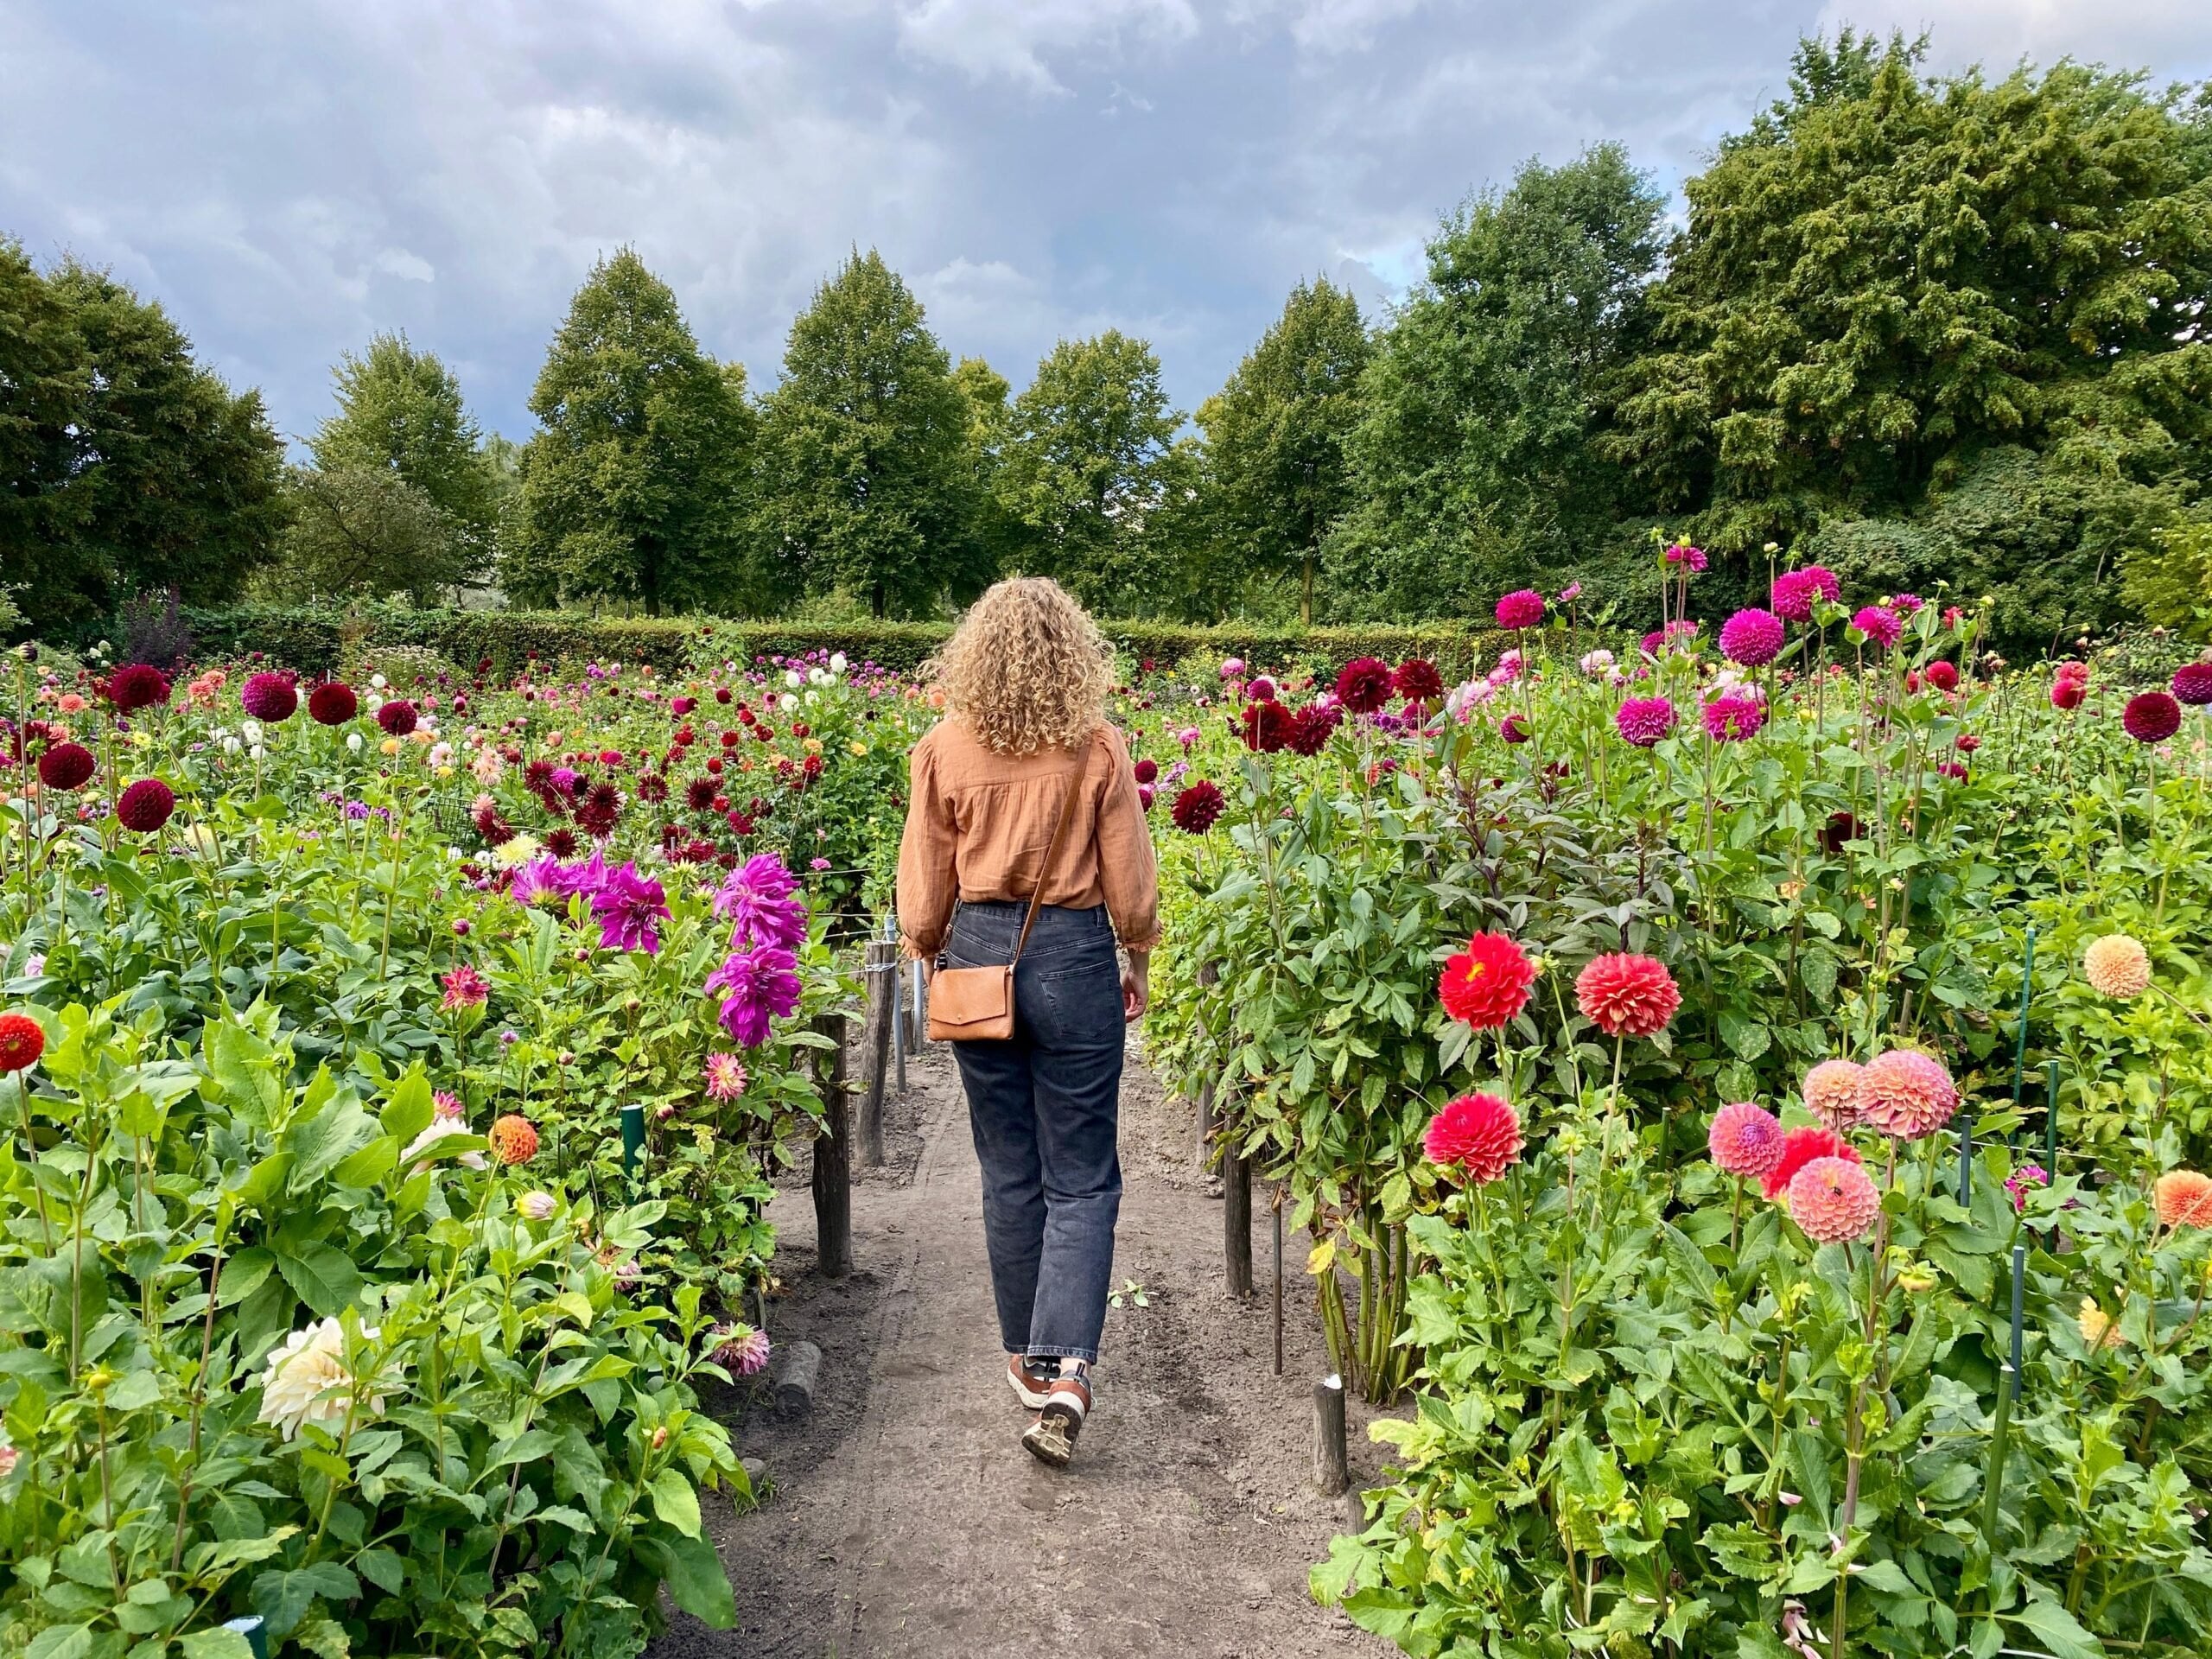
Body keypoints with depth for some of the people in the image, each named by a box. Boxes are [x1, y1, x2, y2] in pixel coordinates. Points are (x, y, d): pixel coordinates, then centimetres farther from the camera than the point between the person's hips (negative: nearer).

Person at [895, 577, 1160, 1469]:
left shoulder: (946, 747, -4)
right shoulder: (1099, 747, -7)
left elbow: (925, 886, 1)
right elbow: (1129, 883, -2)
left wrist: (927, 957, 20)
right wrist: (1137, 961, 16)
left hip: (978, 952, 2)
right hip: (1073, 955, -2)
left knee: (1009, 1172, 16)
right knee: (1082, 1178, 7)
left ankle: (1026, 1359, 29)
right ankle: (1063, 1372, -5)